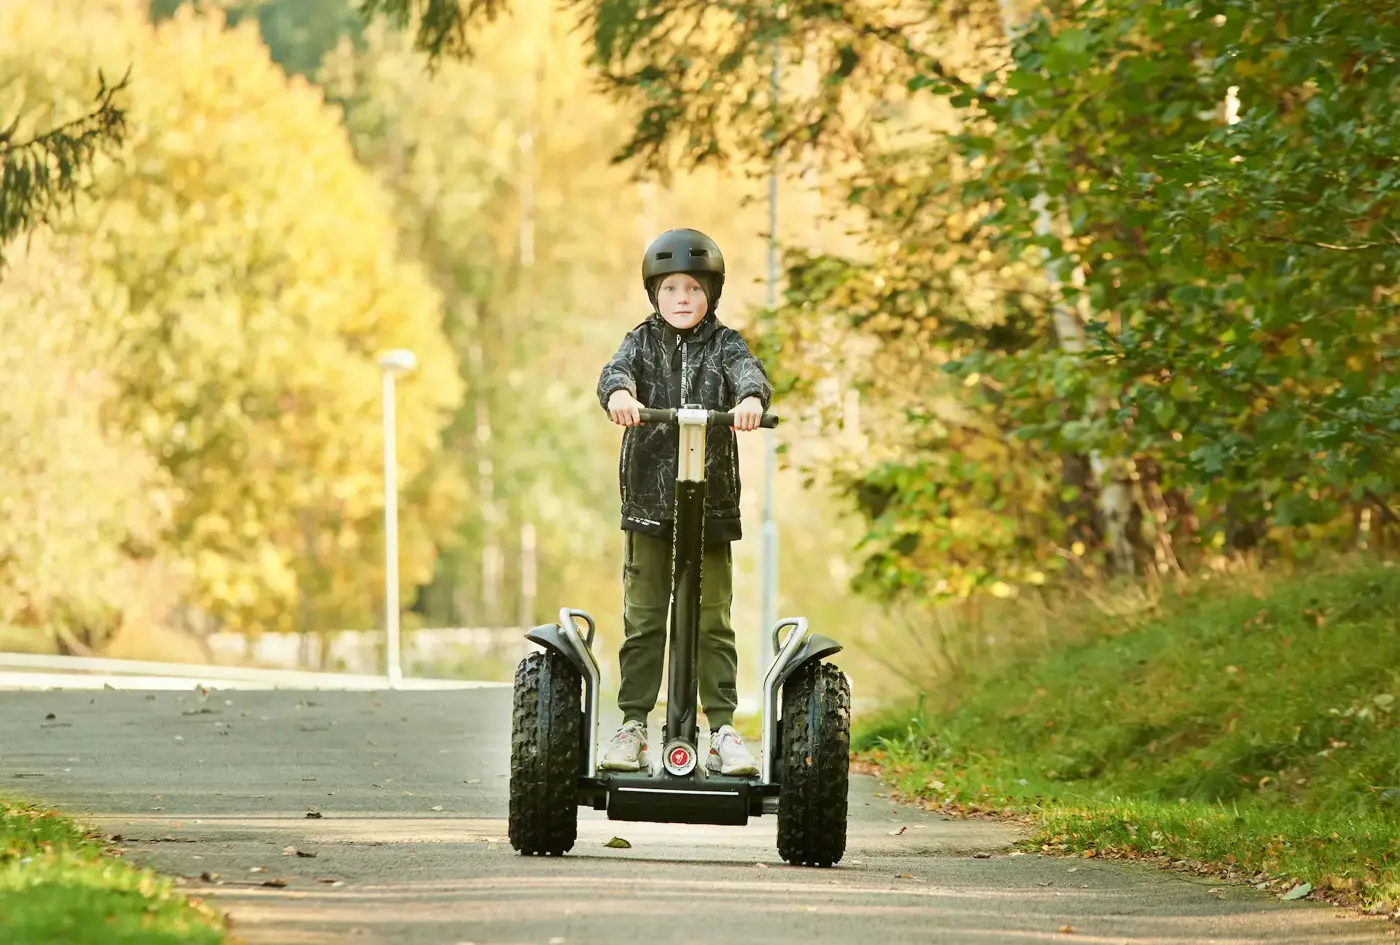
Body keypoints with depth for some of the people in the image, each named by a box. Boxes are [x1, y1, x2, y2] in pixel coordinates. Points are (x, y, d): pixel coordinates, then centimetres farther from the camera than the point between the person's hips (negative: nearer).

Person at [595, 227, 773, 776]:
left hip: (712, 503, 0)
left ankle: (723, 727, 5)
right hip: (648, 503, 0)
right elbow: (618, 369, -14)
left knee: (713, 622, 1)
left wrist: (751, 399, -38)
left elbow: (748, 371, -14)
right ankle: (633, 726, 9)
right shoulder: (643, 342, 7)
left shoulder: (723, 345, 6)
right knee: (642, 621, 3)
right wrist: (619, 393, -38)